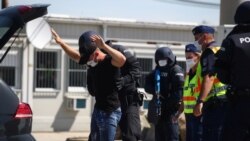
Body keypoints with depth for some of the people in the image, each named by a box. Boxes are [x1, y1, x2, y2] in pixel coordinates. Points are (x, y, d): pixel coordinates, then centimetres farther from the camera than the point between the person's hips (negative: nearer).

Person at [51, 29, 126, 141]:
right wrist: (60, 42, 10)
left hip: (110, 112, -9)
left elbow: (122, 60, -42)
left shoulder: (109, 61, -20)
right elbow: (75, 55, 20)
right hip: (97, 110, 9)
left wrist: (104, 46, -51)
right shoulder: (91, 62, 3)